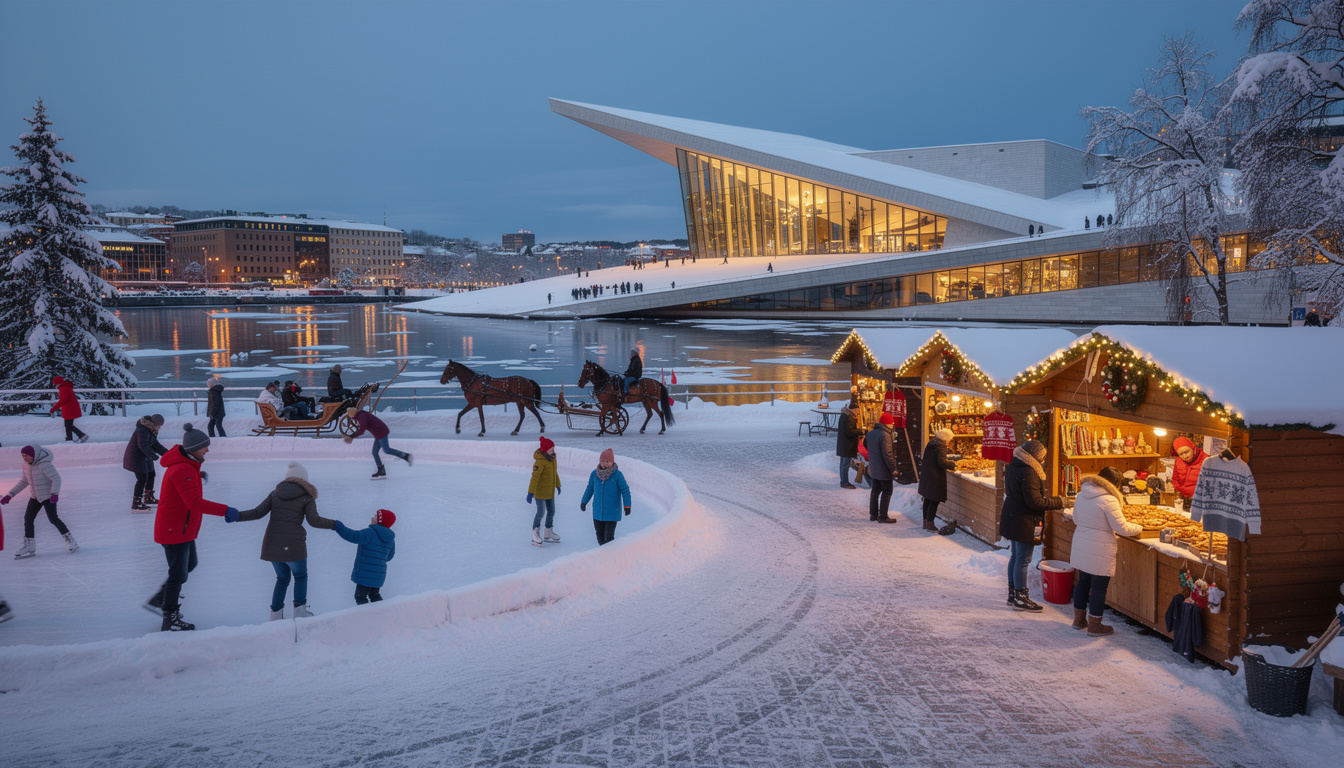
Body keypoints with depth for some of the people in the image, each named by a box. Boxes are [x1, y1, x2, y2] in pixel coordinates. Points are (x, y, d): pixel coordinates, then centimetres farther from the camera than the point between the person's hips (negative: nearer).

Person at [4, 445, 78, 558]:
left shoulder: (44, 464, -21)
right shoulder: (26, 465, 4)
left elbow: (56, 478, -24)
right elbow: (24, 481, 17)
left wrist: (54, 493, -39)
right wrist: (10, 495, 13)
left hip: (48, 496, -8)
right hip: (35, 496, 8)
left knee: (53, 519, -13)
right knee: (28, 518, 3)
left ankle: (69, 539, 0)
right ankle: (29, 547, 12)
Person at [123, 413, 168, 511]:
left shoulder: (152, 430, 7)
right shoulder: (143, 430, -24)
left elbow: (155, 445, 13)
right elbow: (143, 446, -33)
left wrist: (167, 453, 7)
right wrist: (153, 455, -39)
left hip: (144, 457, 11)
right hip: (136, 456, -11)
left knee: (151, 475, 22)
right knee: (142, 478, -15)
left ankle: (148, 497, 42)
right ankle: (135, 504, -12)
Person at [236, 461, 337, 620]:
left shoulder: (275, 494, 10)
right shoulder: (306, 498, -1)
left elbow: (258, 513, 2)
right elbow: (314, 520, -10)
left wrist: (237, 515, 9)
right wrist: (333, 524, -1)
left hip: (272, 545, 4)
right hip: (293, 546, -4)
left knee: (282, 578, 22)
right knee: (300, 576, 19)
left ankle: (275, 613, 18)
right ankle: (299, 610, 11)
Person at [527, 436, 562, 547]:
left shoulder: (552, 458, 2)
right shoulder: (540, 461, -25)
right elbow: (535, 477, -27)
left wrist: (558, 485, 27)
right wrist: (530, 493, -28)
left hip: (550, 492, 9)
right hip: (540, 491, -9)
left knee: (551, 512, 16)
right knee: (541, 513, -6)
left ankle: (549, 533, 32)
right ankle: (535, 535, 5)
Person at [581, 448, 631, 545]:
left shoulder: (617, 475, -11)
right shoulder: (595, 474, 0)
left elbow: (625, 490, -8)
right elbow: (590, 488, 15)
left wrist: (627, 506, -15)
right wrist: (584, 502, 17)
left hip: (612, 513, -4)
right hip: (598, 511, 4)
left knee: (608, 536, -11)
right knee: (600, 534, 11)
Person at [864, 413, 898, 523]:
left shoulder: (871, 433, 5)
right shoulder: (885, 435, -22)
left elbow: (865, 444, 24)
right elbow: (887, 454, -25)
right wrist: (893, 469, -18)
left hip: (873, 468, 8)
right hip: (884, 470, -8)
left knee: (875, 490, 17)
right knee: (887, 491, 2)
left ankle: (873, 514, 23)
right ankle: (883, 516, 3)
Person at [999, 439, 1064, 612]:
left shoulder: (1013, 467, 8)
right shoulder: (1028, 473, -22)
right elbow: (1034, 501, -23)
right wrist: (1058, 502, -12)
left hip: (1011, 518, 10)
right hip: (1024, 522, -10)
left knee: (1015, 557, 17)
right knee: (1023, 560, -1)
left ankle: (1012, 594, 25)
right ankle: (1020, 598, 6)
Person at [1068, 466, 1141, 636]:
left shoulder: (1081, 495, 4)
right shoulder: (1108, 500, -19)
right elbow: (1122, 528, -15)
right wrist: (1139, 528, 2)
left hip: (1081, 548, 8)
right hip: (1100, 551, -7)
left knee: (1083, 582, 19)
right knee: (1099, 587, 4)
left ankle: (1079, 619, 29)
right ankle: (1095, 626, 13)